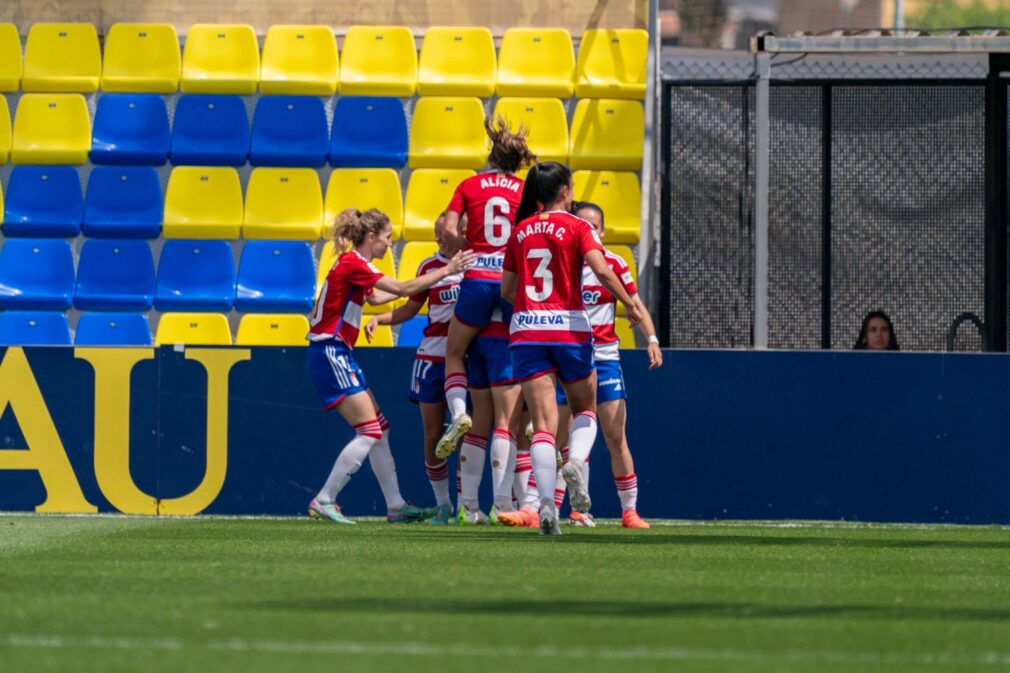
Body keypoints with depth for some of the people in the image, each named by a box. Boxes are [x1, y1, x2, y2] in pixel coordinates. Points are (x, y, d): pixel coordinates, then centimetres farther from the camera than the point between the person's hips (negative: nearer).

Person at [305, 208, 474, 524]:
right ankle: (323, 501, -10)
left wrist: (412, 287, 37)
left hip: (338, 354, 10)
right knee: (370, 432, -11)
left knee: (379, 429, 11)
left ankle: (395, 505, 13)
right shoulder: (352, 264, -15)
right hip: (330, 353, -10)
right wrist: (447, 270, -12)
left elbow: (374, 297, 35)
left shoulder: (353, 264, 15)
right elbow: (403, 290, -18)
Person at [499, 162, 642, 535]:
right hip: (569, 328, -2)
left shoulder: (520, 231, 10)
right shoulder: (576, 227, -2)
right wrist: (630, 305, -7)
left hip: (526, 331, 2)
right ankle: (576, 461, -11)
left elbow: (506, 290, 13)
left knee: (543, 424, -1)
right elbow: (602, 270, -16)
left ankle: (546, 504, -16)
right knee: (585, 409, 19)